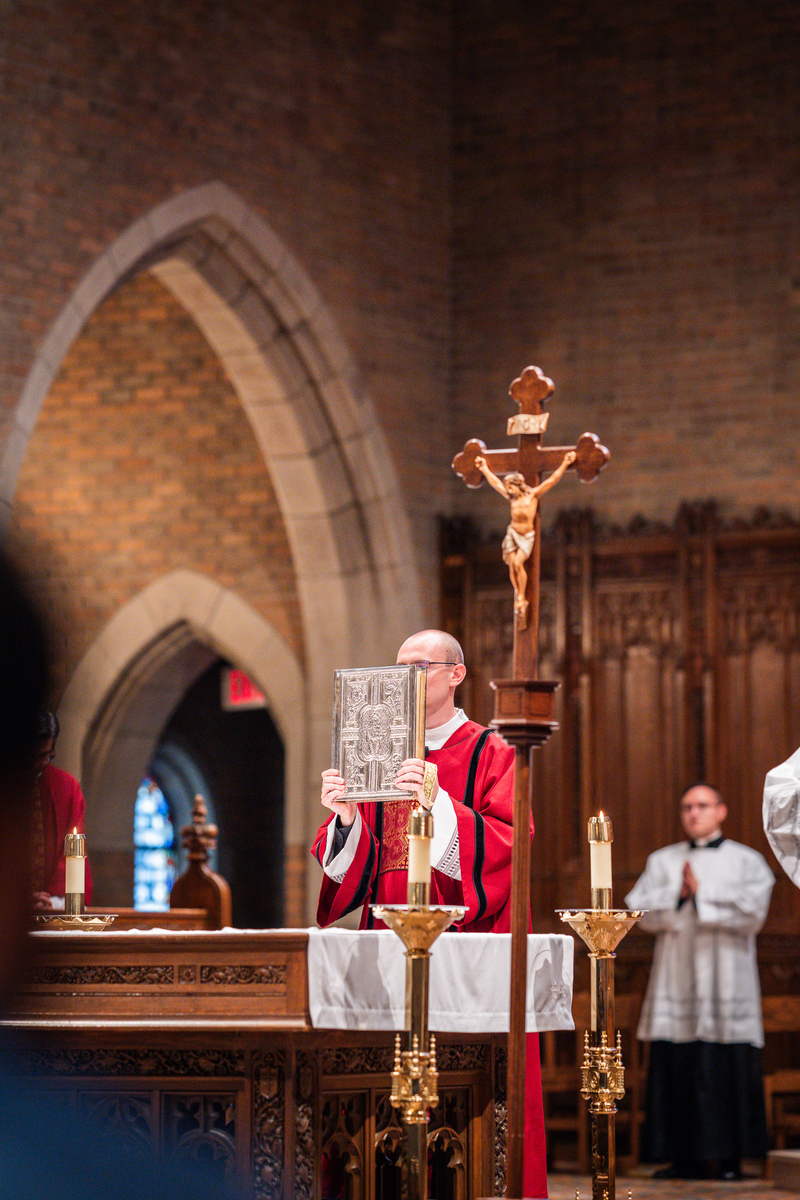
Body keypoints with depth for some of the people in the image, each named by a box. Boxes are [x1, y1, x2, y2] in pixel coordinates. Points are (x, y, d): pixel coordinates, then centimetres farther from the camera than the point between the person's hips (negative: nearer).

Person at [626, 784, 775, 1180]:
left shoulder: (746, 861, 7)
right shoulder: (662, 861, 15)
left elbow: (753, 911, -8)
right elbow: (642, 910, 3)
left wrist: (701, 893, -8)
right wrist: (677, 893, -11)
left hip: (726, 981, -2)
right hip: (676, 981, 2)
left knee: (728, 1070, -6)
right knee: (676, 1069, -3)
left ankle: (727, 1158, -1)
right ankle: (684, 1158, 2)